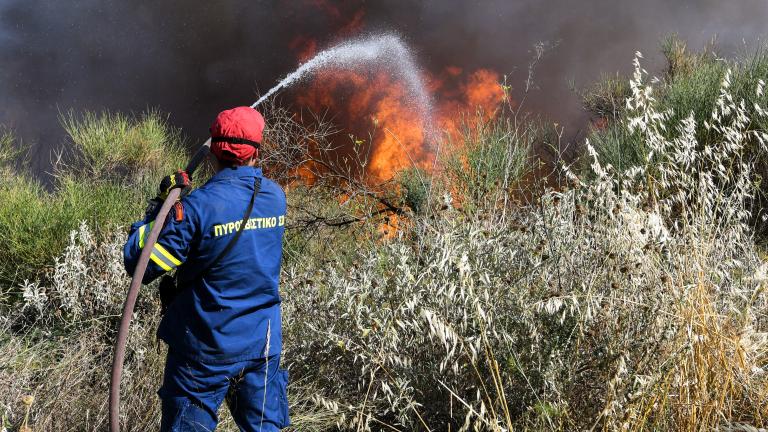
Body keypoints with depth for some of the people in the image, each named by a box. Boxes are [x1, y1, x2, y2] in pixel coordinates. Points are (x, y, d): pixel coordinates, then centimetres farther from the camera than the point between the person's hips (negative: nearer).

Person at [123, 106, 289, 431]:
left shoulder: (198, 207, -19)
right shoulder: (276, 197, -2)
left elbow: (138, 263, -16)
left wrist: (159, 207, -6)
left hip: (207, 350, -5)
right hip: (263, 346, 5)